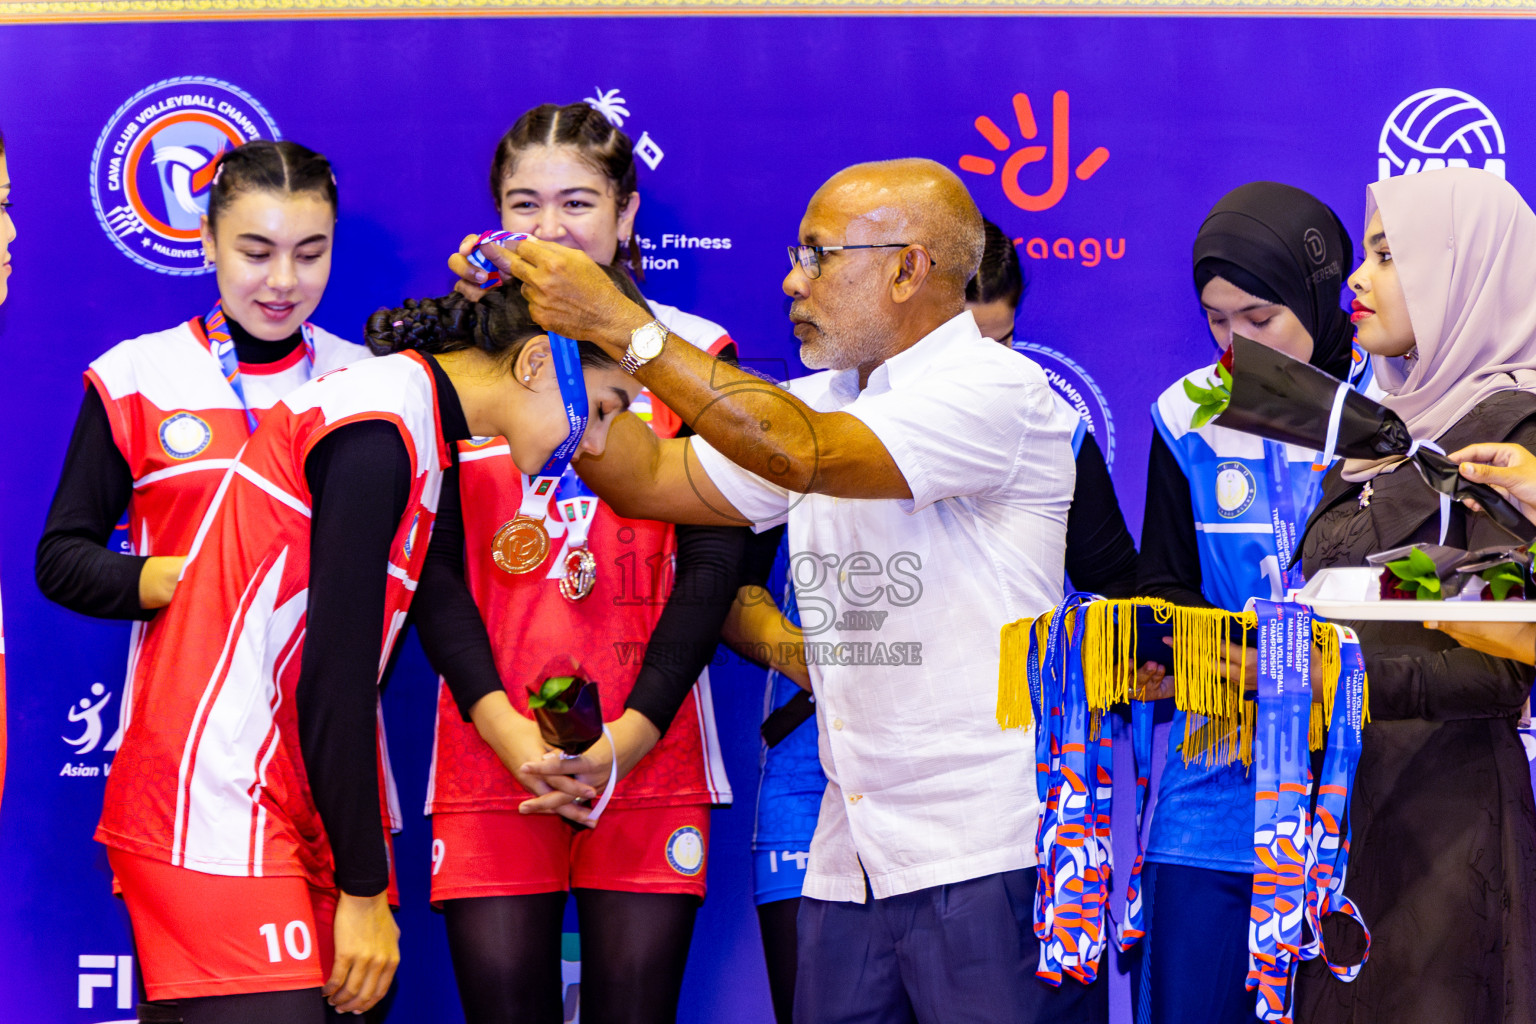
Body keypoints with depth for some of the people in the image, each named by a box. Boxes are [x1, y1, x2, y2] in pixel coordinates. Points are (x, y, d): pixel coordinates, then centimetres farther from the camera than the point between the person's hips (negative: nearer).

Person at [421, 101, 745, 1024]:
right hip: (490, 759, 1)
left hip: (650, 753, -1)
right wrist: (509, 729, -10)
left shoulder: (690, 356, 6)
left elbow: (713, 562, 1)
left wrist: (630, 736, -10)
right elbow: (435, 566, 3)